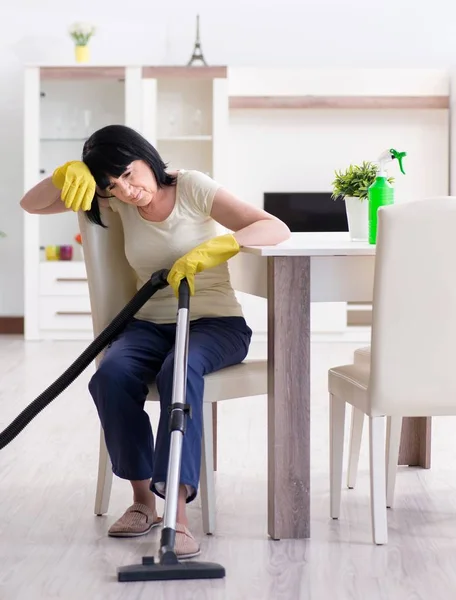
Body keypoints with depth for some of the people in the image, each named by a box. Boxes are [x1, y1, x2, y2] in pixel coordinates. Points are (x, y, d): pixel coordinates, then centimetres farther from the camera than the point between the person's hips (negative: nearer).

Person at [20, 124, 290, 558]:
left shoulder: (191, 188, -10)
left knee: (179, 370, -38)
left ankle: (177, 512, -41)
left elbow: (276, 229, -22)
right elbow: (30, 205, 4)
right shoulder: (117, 201, 4)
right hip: (150, 325, 4)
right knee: (111, 374, -30)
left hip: (215, 321, -4)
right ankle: (142, 498, -16)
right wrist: (67, 172, -17)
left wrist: (210, 249, -37)